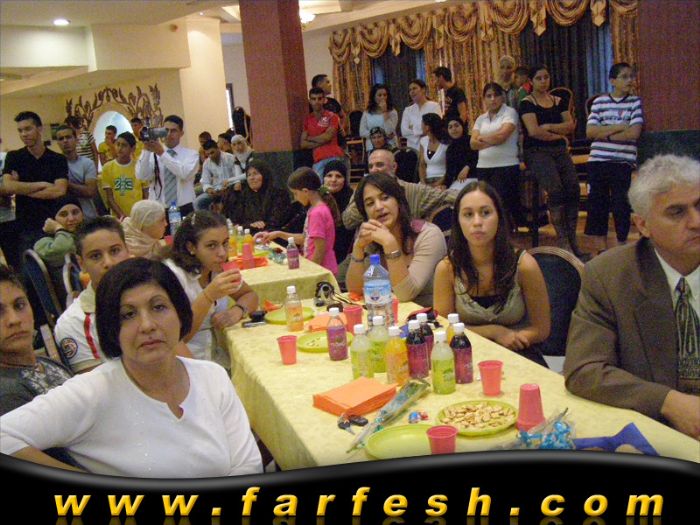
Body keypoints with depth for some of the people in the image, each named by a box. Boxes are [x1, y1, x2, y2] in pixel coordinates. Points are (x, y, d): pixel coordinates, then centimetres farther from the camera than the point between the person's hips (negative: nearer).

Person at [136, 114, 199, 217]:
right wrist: (146, 150, -16)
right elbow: (141, 176, -8)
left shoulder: (191, 154, 2)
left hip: (184, 210, -1)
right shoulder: (153, 154, 7)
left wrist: (162, 153, -20)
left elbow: (184, 173, -18)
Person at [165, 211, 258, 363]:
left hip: (213, 358, 7)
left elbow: (250, 296, 13)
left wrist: (238, 310, -9)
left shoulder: (218, 268, 4)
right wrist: (209, 296, -29)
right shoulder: (172, 274, -15)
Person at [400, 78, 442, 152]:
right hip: (413, 148, 3)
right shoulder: (407, 110, 12)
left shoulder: (434, 106, 1)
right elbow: (404, 131, 1)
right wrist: (421, 132, -7)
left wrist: (413, 129, -2)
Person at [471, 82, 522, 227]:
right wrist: (493, 140, -7)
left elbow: (502, 135, -12)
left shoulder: (509, 112, 2)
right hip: (483, 166, 5)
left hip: (506, 165, -5)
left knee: (504, 204, -11)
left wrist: (482, 138, 3)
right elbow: (473, 143, 5)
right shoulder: (481, 119, 18)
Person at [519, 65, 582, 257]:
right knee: (555, 189, -26)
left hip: (560, 150, 5)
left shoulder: (558, 101, 19)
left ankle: (572, 239, -12)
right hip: (537, 152, -5)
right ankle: (562, 241, -21)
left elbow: (570, 125, 7)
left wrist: (548, 127, -6)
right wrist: (557, 134, -1)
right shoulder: (527, 103, 2)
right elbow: (533, 131, -11)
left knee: (573, 188, -17)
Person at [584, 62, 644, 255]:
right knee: (596, 206, 4)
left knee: (621, 206, 1)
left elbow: (634, 133, -8)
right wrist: (618, 127, -9)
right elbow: (590, 131, -2)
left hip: (623, 162, -1)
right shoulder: (599, 101, 7)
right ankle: (601, 251, 15)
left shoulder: (635, 102, 5)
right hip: (597, 161, 2)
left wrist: (605, 133, -6)